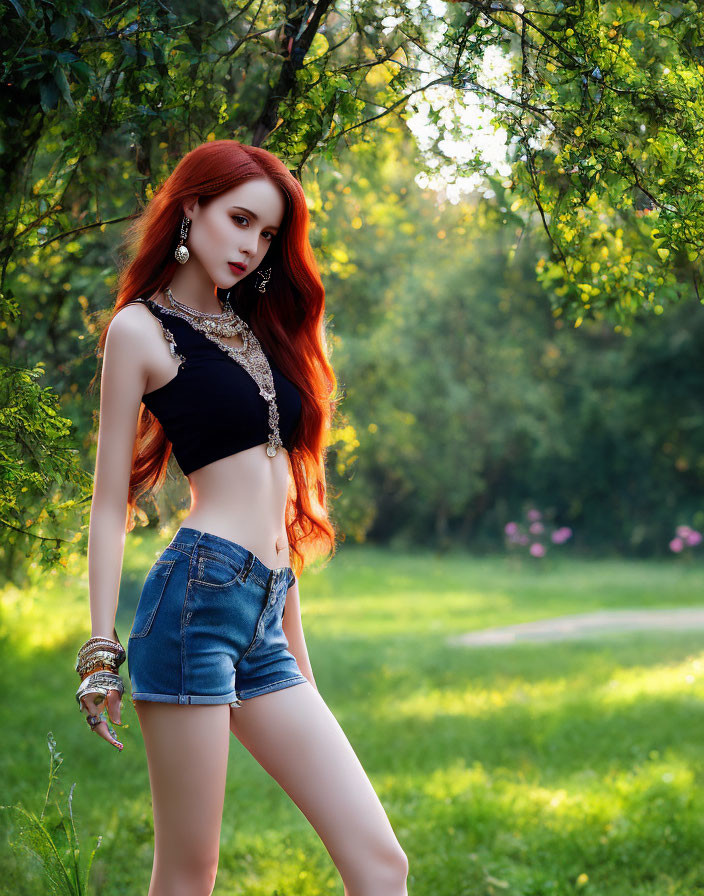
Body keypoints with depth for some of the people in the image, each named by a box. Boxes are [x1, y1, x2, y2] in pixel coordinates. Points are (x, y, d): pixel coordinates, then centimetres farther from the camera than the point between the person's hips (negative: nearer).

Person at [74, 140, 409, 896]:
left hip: (266, 626, 7)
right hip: (198, 597, -7)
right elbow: (110, 500, -1)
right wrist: (100, 648, -7)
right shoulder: (141, 329, 3)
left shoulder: (258, 327, 22)